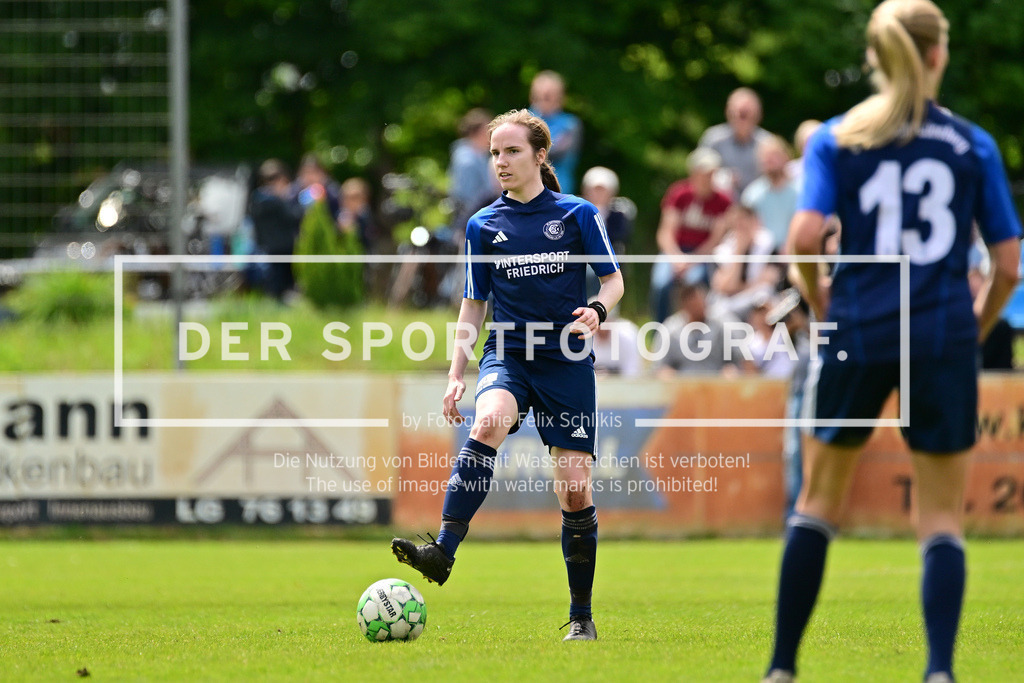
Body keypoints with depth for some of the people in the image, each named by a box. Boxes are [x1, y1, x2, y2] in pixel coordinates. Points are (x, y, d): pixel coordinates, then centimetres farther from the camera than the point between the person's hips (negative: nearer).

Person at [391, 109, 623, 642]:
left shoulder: (578, 214, 2)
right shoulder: (484, 225, 9)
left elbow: (613, 281, 5)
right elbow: (474, 304, 15)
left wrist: (596, 310, -17)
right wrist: (456, 373, 7)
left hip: (566, 363, -1)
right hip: (507, 356, 1)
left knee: (575, 491, -2)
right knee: (488, 422, -33)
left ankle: (581, 615, 11)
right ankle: (442, 552, -46)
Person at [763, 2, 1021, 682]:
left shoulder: (836, 139, 1)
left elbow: (805, 236, -13)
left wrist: (818, 297, 6)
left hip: (858, 330, 1)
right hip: (944, 337, -1)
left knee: (819, 500, 16)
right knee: (943, 519, 5)